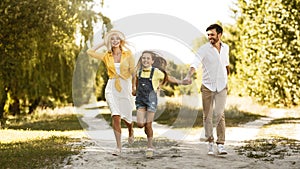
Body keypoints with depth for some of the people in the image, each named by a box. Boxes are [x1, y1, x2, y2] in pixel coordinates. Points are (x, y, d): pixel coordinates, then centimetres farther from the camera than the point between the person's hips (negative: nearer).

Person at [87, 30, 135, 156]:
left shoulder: (128, 54, 0)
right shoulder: (106, 56, 5)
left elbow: (133, 71, 2)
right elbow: (90, 52, 3)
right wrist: (103, 43, 7)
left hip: (125, 87, -1)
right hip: (111, 87, 1)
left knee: (126, 116, 8)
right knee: (116, 116, -13)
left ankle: (131, 132, 45)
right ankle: (118, 146, -8)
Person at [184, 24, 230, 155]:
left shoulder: (225, 48, 5)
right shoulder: (204, 49, -8)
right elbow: (195, 63, -23)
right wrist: (189, 75, -40)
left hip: (221, 86, 2)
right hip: (207, 86, -2)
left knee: (220, 114, -8)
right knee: (207, 116, 2)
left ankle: (221, 144, -8)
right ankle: (210, 142, 14)